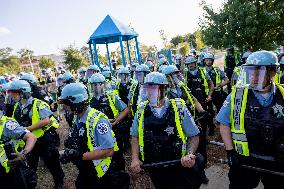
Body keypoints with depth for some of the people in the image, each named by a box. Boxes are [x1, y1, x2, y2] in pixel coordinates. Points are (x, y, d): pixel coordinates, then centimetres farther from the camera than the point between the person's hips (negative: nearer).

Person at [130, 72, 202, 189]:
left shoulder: (179, 108, -10)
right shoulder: (141, 110, -3)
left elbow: (193, 136, -3)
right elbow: (135, 136, 7)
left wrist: (190, 155, -18)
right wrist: (135, 158, -4)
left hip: (179, 169, -2)